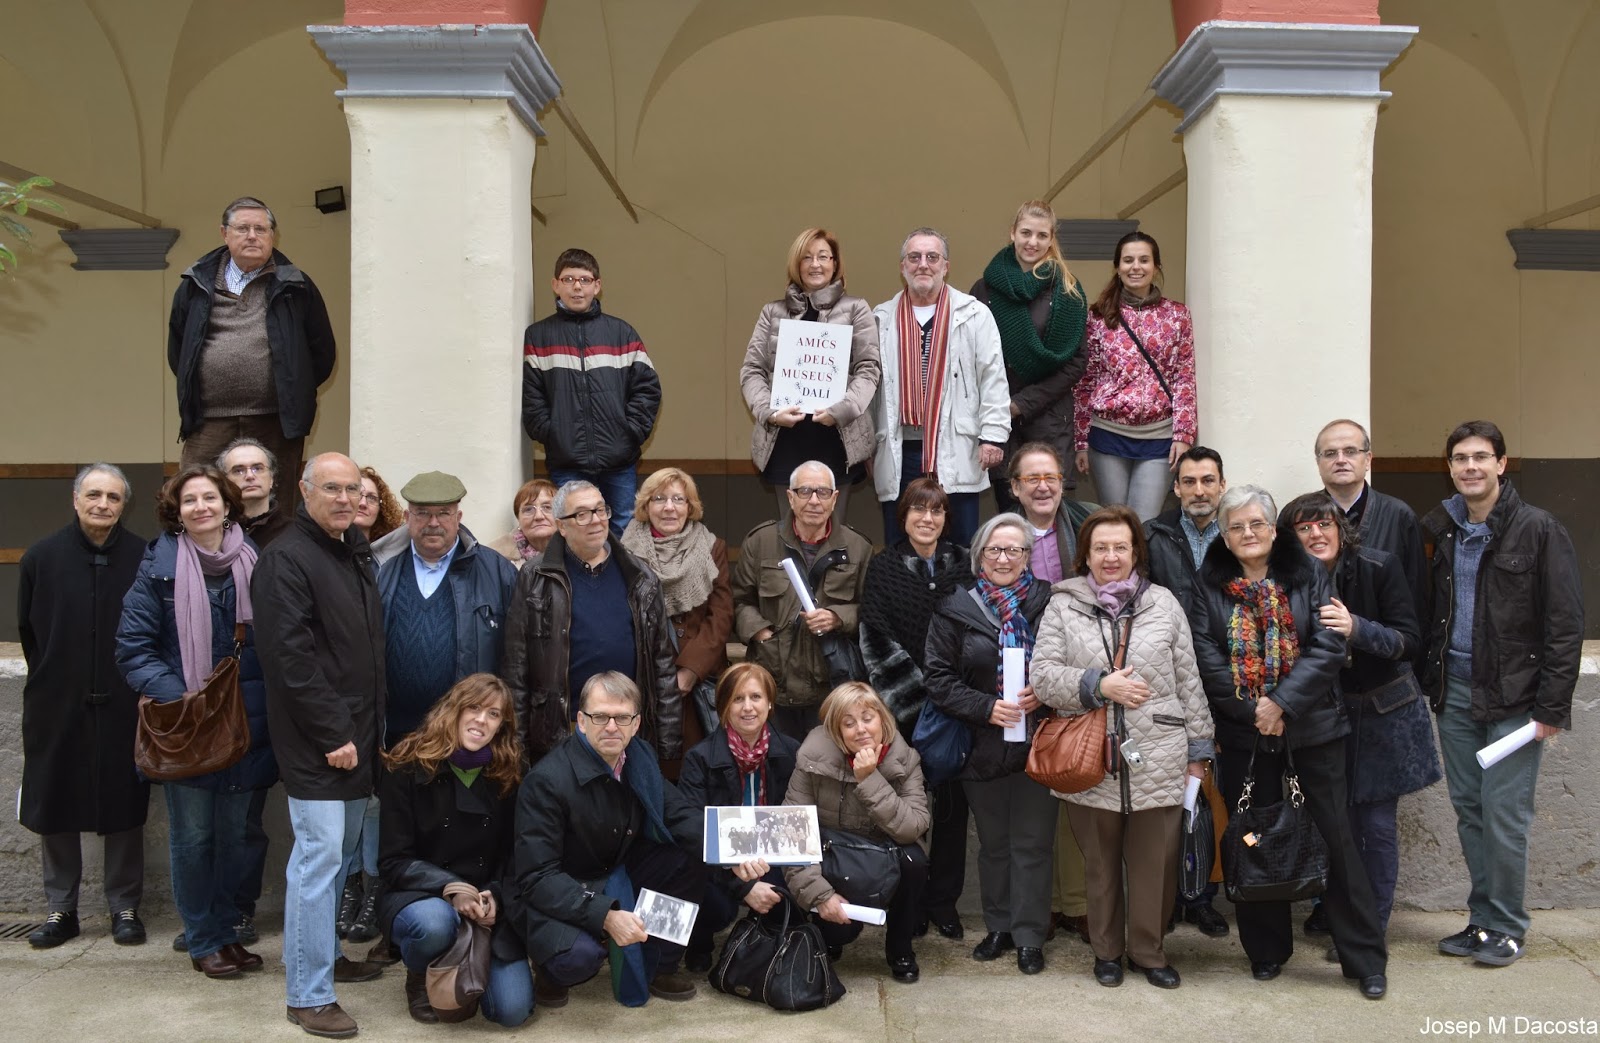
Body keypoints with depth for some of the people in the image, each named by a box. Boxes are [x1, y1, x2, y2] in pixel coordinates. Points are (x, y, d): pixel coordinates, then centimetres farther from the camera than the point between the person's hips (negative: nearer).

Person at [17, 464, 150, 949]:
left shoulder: (143, 558, -4)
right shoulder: (42, 557, 1)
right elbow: (28, 630, 8)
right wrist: (51, 678, 5)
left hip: (122, 708, -1)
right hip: (56, 708, 2)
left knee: (125, 809, 6)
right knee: (53, 809, 8)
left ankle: (125, 906, 19)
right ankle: (61, 909, 22)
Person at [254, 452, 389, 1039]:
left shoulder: (357, 554, 14)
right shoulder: (286, 560, -13)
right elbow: (291, 659, -19)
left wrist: (364, 730, 14)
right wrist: (334, 734, -19)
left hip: (354, 734, 9)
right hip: (316, 741, -9)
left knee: (341, 851, 17)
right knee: (319, 857, -6)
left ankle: (324, 956, 32)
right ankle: (308, 996, 2)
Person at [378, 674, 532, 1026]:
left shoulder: (509, 774, 0)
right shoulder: (407, 767, -9)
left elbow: (512, 854, 6)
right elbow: (394, 860, -10)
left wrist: (494, 897, -15)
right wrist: (453, 888, -24)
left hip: (487, 902, 3)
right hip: (417, 895, -2)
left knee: (513, 1010, -14)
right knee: (435, 922, -39)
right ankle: (419, 977, -1)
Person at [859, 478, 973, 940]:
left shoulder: (963, 564, 8)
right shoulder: (883, 567, 2)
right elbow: (877, 641, -4)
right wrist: (921, 689, -9)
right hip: (904, 707, -2)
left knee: (952, 802, 4)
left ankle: (944, 902, 15)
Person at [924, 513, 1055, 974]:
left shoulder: (1049, 602, -2)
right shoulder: (956, 608, 0)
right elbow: (940, 679, -4)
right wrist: (986, 707, -15)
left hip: (1037, 743, -1)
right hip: (983, 746, 1)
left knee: (1032, 844, 4)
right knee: (993, 843, 14)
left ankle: (1029, 937, 16)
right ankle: (999, 928, 29)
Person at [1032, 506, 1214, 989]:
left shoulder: (1163, 603, 7)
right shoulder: (1063, 606, 4)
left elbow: (1189, 681, 8)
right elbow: (1043, 675, -3)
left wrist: (1198, 747, 7)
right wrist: (1100, 685, -14)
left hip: (1158, 762, 1)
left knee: (1155, 863, 7)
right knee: (1101, 863, 11)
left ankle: (1148, 950, 26)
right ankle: (1107, 950, 28)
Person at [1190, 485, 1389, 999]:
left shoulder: (1309, 576, 1)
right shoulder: (1210, 584, 2)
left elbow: (1328, 647, -8)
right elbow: (1207, 655, -6)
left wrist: (1281, 702, -16)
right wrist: (1251, 708, -13)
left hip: (1311, 727, -1)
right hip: (1243, 733, 1)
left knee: (1333, 836, 2)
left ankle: (1365, 957, 13)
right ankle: (1266, 948, 24)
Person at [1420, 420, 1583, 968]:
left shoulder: (1538, 530, -8)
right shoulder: (1438, 530, 6)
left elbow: (1566, 624, -9)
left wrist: (1552, 708, -12)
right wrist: (1428, 683, 5)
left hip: (1513, 696, -5)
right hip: (1455, 693, 5)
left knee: (1504, 815, -2)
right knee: (1469, 811, 10)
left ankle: (1507, 927, 14)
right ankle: (1482, 919, 22)